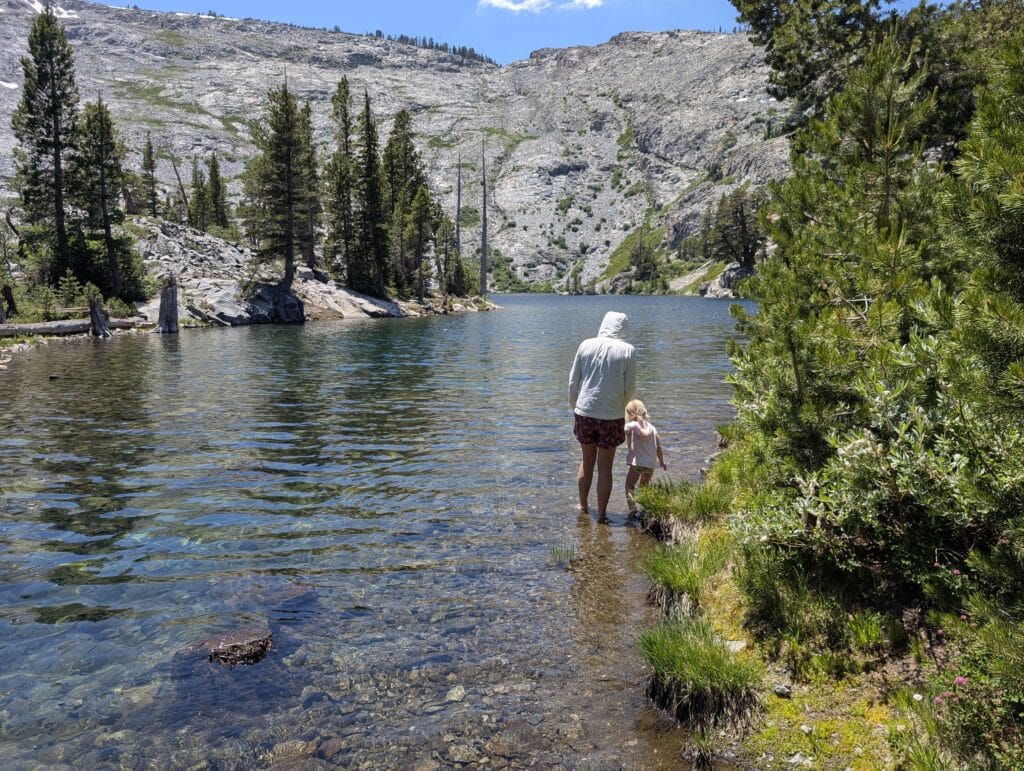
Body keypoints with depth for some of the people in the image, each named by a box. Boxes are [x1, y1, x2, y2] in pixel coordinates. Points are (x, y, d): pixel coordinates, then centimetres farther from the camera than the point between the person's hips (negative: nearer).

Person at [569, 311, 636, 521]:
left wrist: (574, 406, 17)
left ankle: (583, 506, 30)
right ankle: (601, 514, 12)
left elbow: (573, 381, 3)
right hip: (612, 416, -2)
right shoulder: (627, 350, -7)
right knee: (605, 467, 8)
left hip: (584, 412, 2)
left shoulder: (586, 345, -1)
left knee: (587, 462, 19)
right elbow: (630, 388, -2)